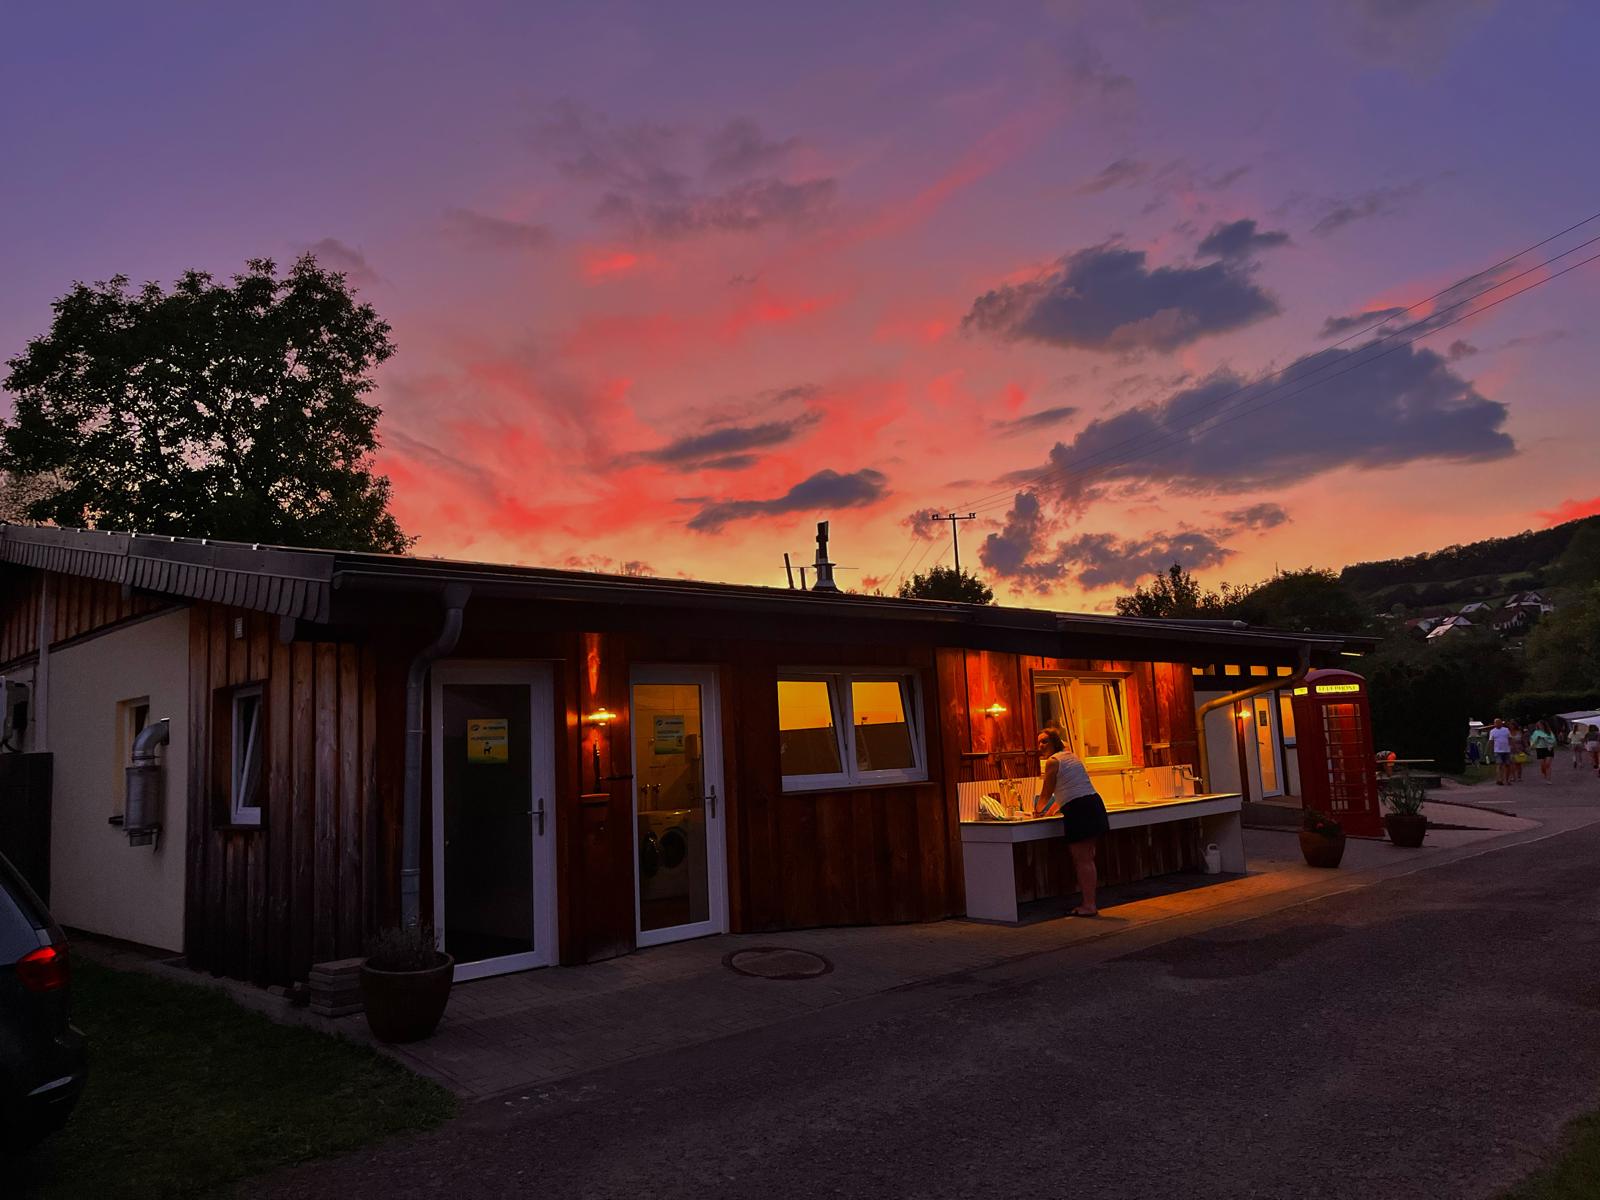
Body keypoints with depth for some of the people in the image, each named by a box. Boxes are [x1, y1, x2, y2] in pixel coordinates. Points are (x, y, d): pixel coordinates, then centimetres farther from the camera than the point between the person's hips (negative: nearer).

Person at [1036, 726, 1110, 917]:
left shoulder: (1052, 761, -3)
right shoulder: (1072, 756, 22)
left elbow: (1046, 794, 3)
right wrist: (1050, 812, 33)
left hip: (1078, 810, -9)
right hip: (1094, 804, 9)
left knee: (1082, 860, -4)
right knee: (1087, 858, 13)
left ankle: (1088, 905, -3)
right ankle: (1090, 902, 17)